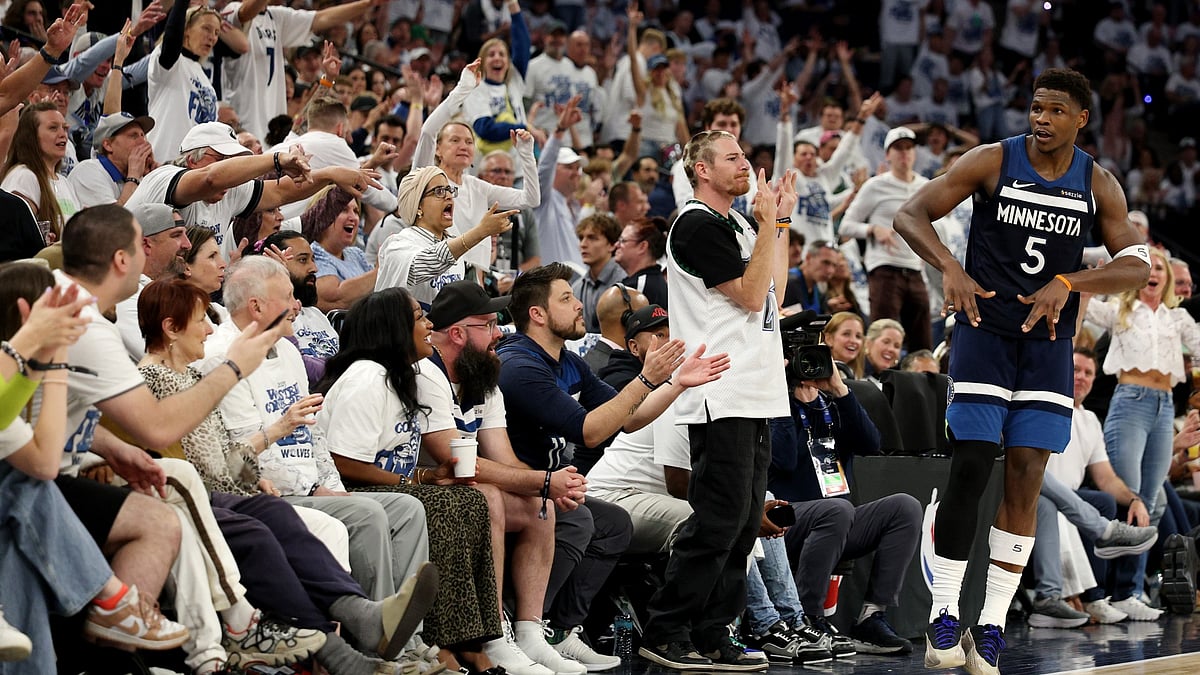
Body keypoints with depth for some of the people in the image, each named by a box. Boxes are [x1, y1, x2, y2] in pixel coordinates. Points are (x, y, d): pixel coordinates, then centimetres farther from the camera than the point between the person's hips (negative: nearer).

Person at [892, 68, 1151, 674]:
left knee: (1025, 477, -1)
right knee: (969, 469, -9)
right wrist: (951, 269, -27)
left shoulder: (1098, 185, 1)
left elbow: (1137, 266, -4)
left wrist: (1067, 283, -20)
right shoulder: (994, 161, -7)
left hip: (1047, 340, 3)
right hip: (984, 330, -3)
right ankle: (943, 617, 1)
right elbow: (909, 215, -9)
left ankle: (992, 626, 5)